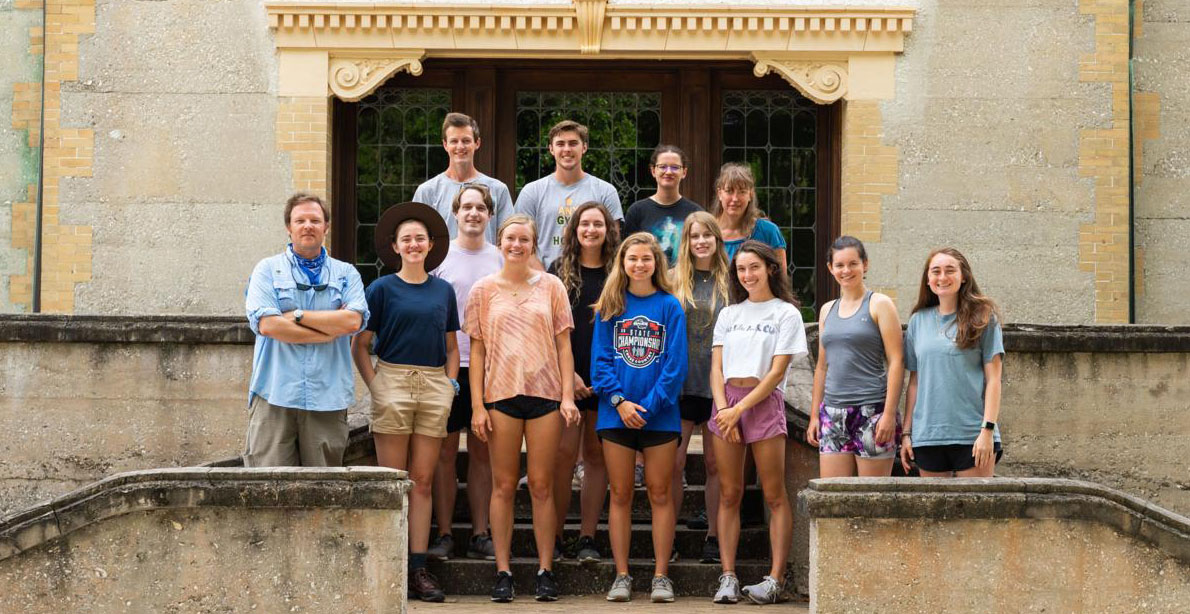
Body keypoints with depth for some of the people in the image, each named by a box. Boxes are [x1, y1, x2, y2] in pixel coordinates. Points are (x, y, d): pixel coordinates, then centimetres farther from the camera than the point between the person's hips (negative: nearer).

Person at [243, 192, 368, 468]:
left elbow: (354, 321, -3)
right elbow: (266, 324, -7)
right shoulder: (268, 269, 9)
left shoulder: (346, 274, 15)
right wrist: (332, 328, -5)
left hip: (328, 399, 2)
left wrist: (299, 316, -5)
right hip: (275, 396, -2)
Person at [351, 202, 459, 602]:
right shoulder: (382, 289, 2)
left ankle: (418, 568, 6)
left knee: (422, 480, 4)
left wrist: (451, 383, 6)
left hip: (434, 388, 3)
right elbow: (360, 346, 2)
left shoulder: (443, 291, 13)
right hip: (393, 380, -3)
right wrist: (375, 386, -7)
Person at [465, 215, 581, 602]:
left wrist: (568, 396, -2)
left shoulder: (550, 286, 8)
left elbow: (563, 344, 7)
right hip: (501, 395, 0)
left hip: (545, 394, 0)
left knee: (542, 486, 1)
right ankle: (503, 572, 5)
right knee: (504, 486, 2)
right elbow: (477, 351, 6)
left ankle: (545, 571, 6)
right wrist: (477, 405, -1)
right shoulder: (484, 290, 7)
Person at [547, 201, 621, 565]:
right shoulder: (559, 271, 5)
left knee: (596, 454, 3)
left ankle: (587, 537, 7)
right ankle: (554, 537, 0)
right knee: (565, 453, -7)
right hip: (566, 375, -1)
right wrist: (568, 372, -8)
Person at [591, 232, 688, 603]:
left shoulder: (669, 307, 1)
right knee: (620, 495, 4)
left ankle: (661, 576, 6)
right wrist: (619, 400, -12)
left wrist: (649, 405, -13)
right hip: (617, 414, 1)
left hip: (659, 413, -1)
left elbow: (675, 364, -4)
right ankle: (621, 576, 9)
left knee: (660, 494, 2)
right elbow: (600, 358, 1)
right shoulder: (610, 306, 6)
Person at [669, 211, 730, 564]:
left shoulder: (728, 282, 6)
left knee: (714, 463, 6)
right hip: (681, 383, -1)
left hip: (718, 383, 1)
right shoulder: (673, 280, 4)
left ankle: (714, 538, 13)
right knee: (674, 463, -5)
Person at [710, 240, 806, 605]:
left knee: (774, 495, -4)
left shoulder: (785, 313, 3)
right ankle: (728, 578, 1)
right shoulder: (729, 314, 17)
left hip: (764, 401, -4)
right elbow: (716, 367, 10)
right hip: (727, 401, 4)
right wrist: (723, 409, -7)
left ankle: (775, 579, -5)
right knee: (729, 494, 1)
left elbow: (777, 372, -5)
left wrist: (739, 410, -12)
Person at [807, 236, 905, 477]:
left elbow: (896, 361, -6)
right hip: (833, 411, 5)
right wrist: (814, 415, 16)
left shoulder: (879, 305, 0)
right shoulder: (827, 310, 17)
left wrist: (889, 414, -14)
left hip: (872, 410, -5)